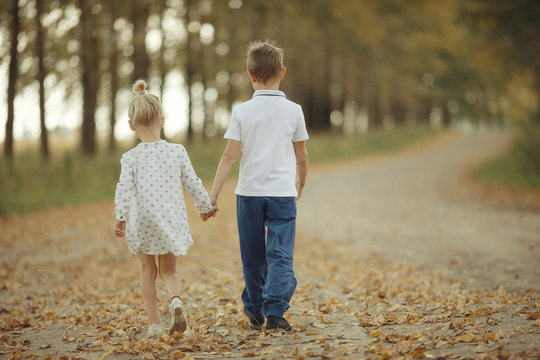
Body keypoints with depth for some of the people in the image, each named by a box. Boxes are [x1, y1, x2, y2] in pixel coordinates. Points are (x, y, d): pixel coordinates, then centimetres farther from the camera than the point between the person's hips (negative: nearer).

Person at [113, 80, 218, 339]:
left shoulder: (130, 157, -5)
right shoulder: (177, 151, -1)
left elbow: (124, 188, -15)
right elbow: (193, 184, 4)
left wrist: (120, 218, -16)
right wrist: (206, 207, 17)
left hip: (141, 221, -1)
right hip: (171, 220, 1)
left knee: (148, 270, 16)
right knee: (168, 271, 14)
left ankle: (154, 324, 13)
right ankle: (176, 300, -18)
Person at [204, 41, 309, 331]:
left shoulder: (242, 111, -2)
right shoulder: (293, 111, 0)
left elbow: (229, 156, -6)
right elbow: (302, 157, 7)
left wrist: (212, 195, -3)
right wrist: (299, 186, 24)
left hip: (249, 192, 1)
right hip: (282, 193, -1)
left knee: (253, 256, 13)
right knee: (280, 255, -2)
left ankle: (255, 309, 28)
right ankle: (275, 310, -17)